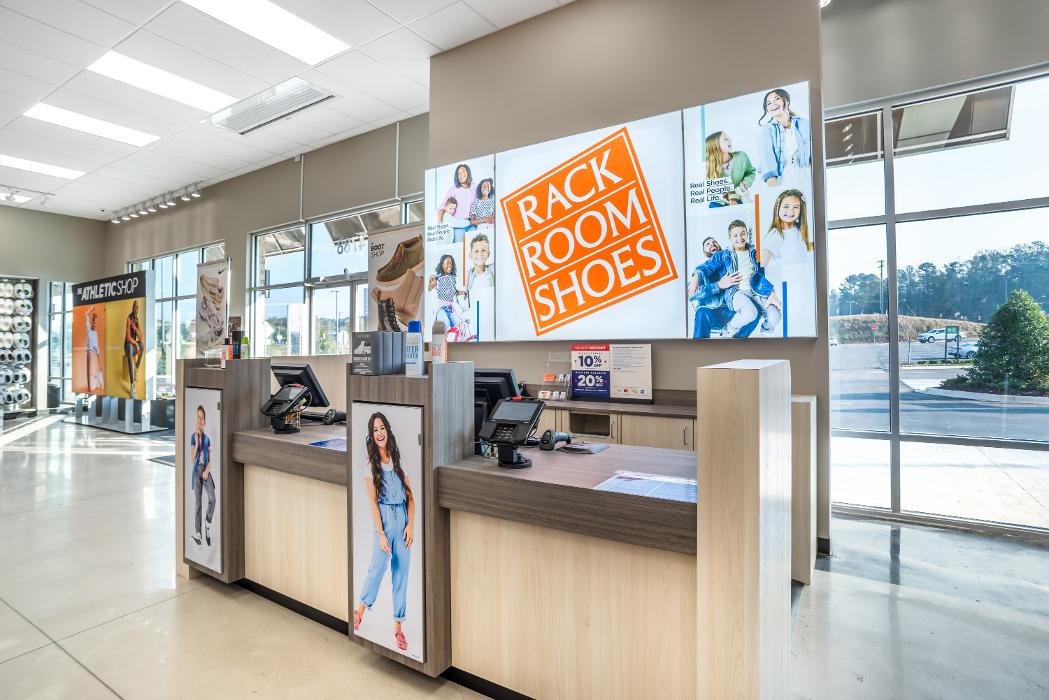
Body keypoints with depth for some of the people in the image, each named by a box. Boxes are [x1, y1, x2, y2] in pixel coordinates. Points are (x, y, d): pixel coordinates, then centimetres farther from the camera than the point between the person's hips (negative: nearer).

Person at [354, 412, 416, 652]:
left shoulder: (398, 459, 6)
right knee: (378, 565, -9)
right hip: (384, 518, -2)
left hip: (403, 518, 2)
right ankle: (361, 608, 19)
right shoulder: (370, 463, 0)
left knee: (401, 572, 5)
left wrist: (411, 525, -3)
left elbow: (410, 496, 6)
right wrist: (380, 533, -9)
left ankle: (398, 625, 15)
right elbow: (372, 501, -4)